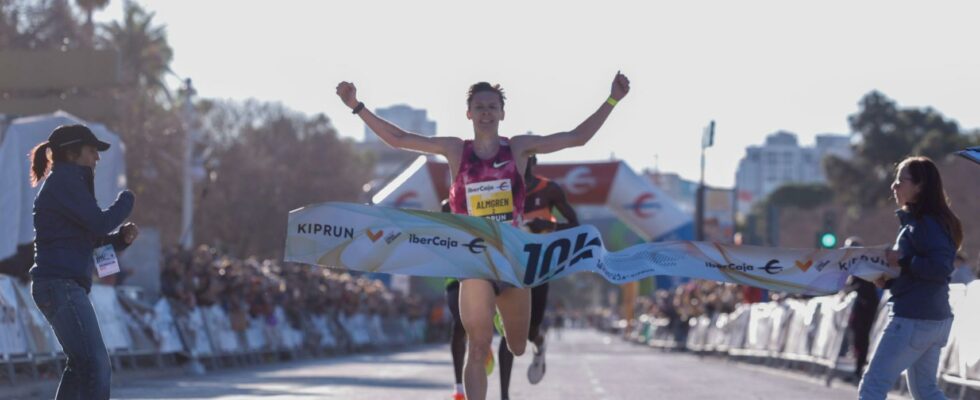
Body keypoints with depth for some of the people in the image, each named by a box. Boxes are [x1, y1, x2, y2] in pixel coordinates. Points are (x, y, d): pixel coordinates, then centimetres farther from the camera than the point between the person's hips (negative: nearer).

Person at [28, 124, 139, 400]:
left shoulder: (67, 182, 23)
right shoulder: (65, 181, -8)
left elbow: (90, 239, 24)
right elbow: (99, 223, -16)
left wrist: (122, 237, 7)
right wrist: (126, 200, 2)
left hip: (62, 286, 11)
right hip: (61, 283, -11)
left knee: (82, 364, 18)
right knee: (96, 365, -17)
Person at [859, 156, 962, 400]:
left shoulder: (926, 223, -15)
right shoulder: (914, 221, 16)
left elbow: (940, 267, -25)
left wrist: (902, 262, -18)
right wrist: (889, 281, 8)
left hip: (914, 321, -10)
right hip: (935, 318, 10)